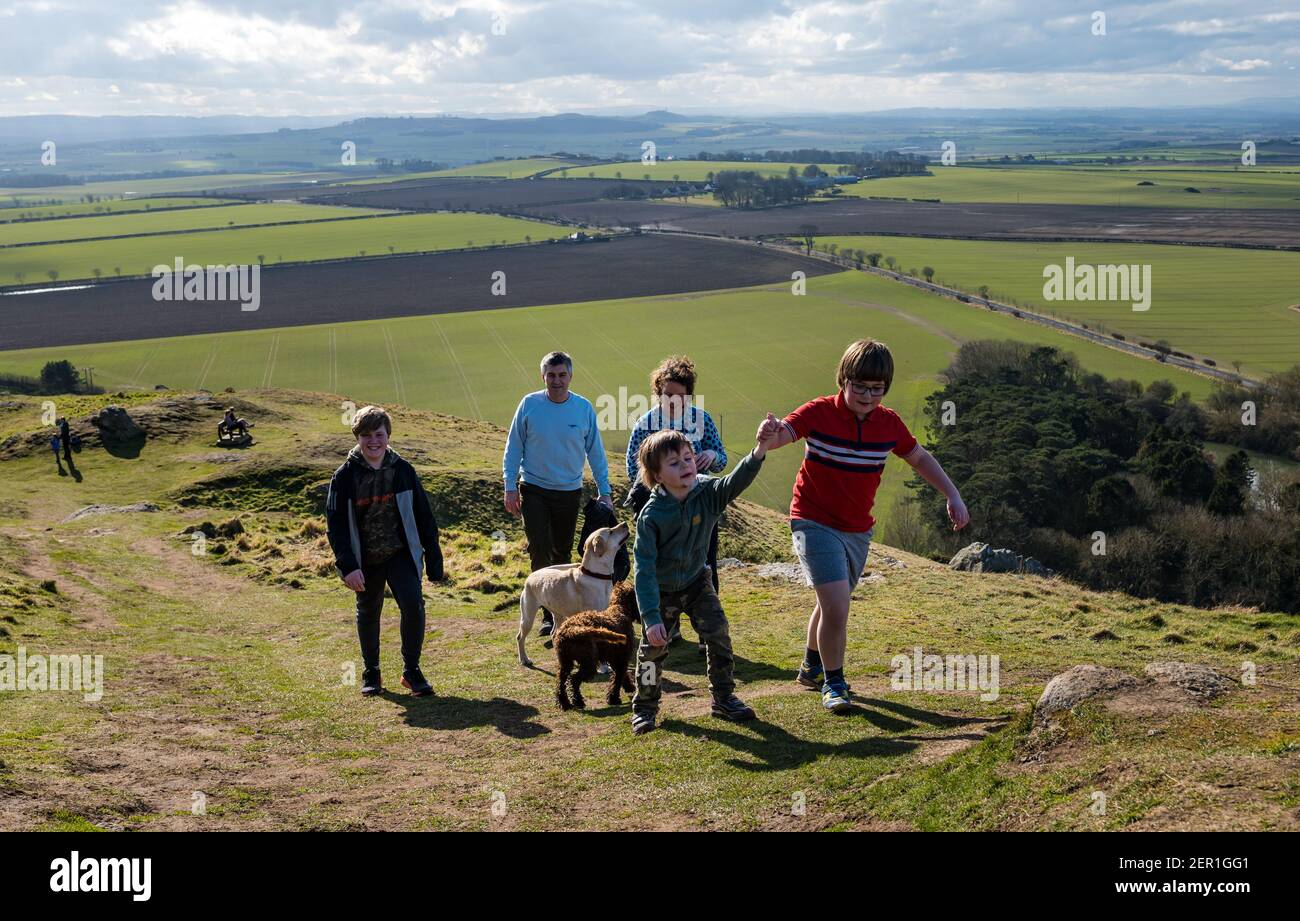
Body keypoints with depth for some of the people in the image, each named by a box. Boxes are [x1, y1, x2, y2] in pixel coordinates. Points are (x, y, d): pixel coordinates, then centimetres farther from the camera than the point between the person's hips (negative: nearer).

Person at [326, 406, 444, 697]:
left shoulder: (402, 470, -4)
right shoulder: (345, 475, -8)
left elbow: (423, 515, 1)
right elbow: (336, 523, -8)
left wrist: (433, 557, 1)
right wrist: (348, 565, -16)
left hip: (400, 553, 0)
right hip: (365, 559, 1)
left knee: (413, 605, -17)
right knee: (368, 613, 14)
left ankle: (411, 670, 0)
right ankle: (371, 673, 32)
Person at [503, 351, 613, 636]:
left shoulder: (584, 408, -2)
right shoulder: (529, 404, -6)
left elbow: (595, 452, 5)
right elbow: (513, 448, 1)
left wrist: (604, 492, 4)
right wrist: (510, 487, -3)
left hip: (570, 492, 2)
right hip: (534, 490, -2)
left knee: (562, 552, 12)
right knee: (540, 551, -9)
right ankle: (548, 615, -5)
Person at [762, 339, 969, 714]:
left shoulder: (889, 423, -2)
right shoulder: (819, 413, -15)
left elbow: (919, 458, 13)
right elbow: (780, 436, -27)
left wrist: (953, 495, 8)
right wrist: (770, 434, -51)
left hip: (859, 530, 5)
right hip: (815, 523, -5)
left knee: (832, 603, 19)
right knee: (837, 605, -17)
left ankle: (812, 668, 42)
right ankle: (833, 682, 1)